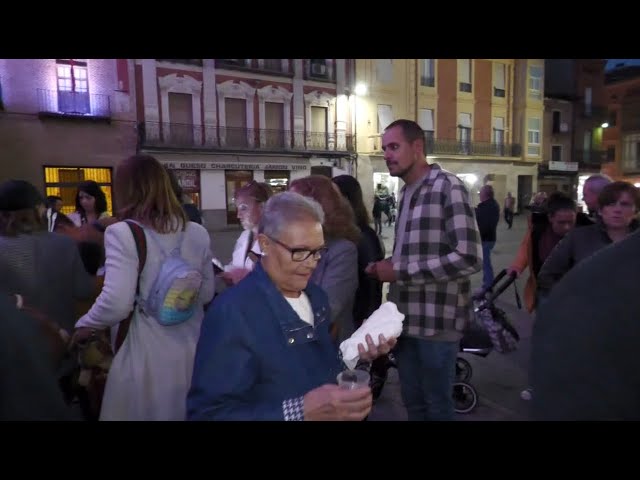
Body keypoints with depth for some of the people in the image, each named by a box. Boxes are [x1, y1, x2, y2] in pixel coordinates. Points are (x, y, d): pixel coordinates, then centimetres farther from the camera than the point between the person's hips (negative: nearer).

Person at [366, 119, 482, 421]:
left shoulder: (448, 187, -12)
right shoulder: (406, 193, 12)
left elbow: (469, 258, -22)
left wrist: (400, 271, -19)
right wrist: (387, 267, 0)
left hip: (436, 322, -7)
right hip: (405, 317, 7)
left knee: (436, 404, 11)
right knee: (412, 402, 20)